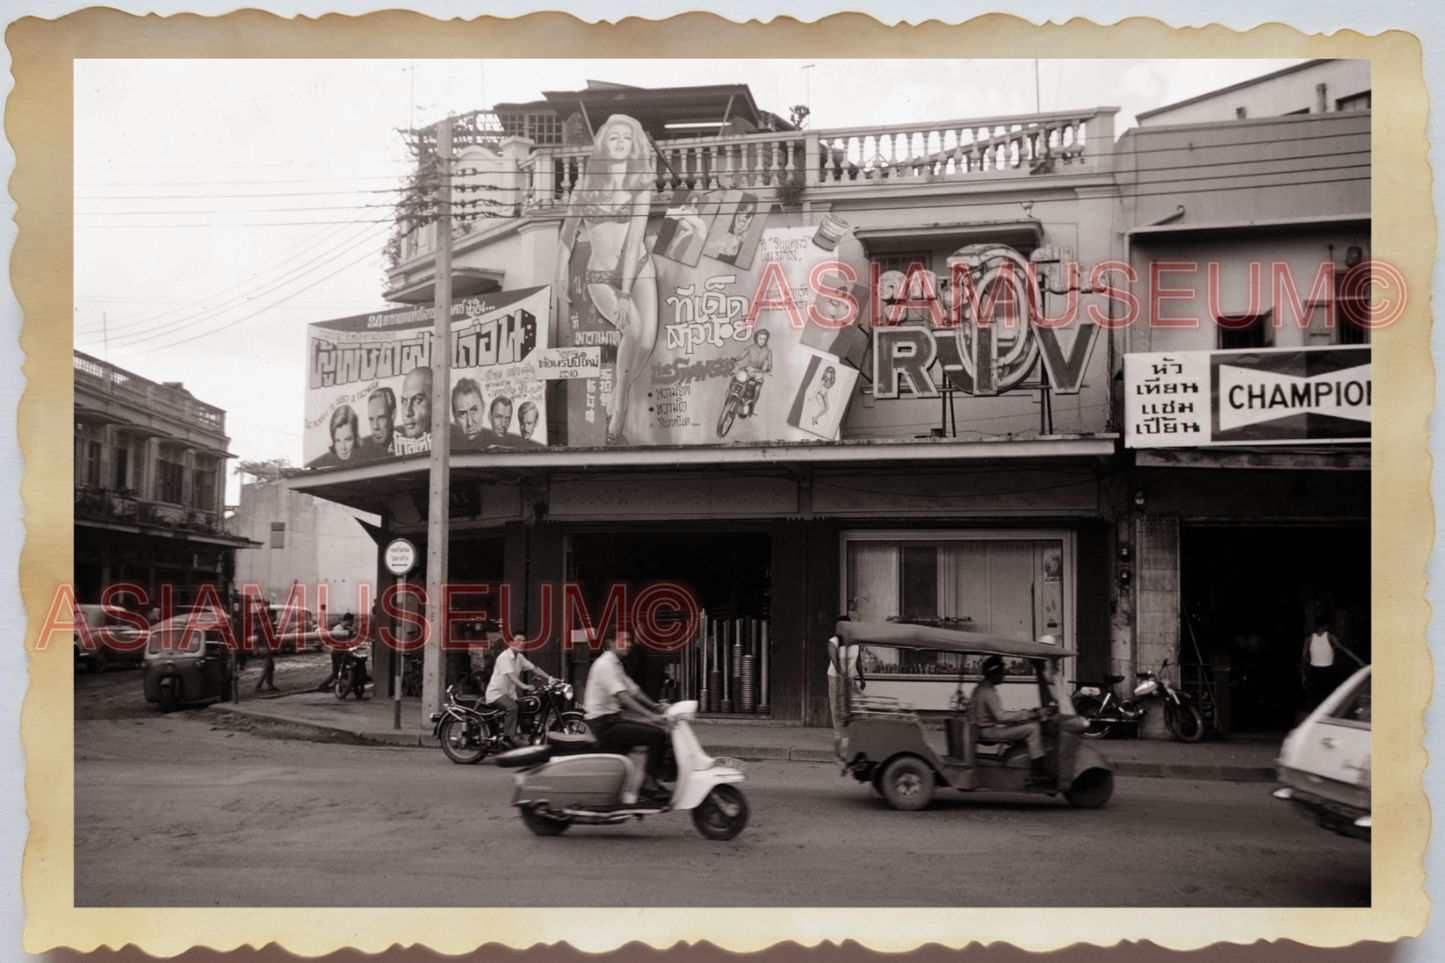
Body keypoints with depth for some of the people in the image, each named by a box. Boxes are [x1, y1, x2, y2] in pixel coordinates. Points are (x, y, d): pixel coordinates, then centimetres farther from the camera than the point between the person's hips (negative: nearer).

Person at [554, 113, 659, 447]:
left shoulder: (640, 184, -1)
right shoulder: (586, 183, 3)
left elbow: (634, 237, -12)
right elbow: (567, 234, 6)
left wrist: (626, 293, -20)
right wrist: (559, 284, 0)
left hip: (639, 269, 1)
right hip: (601, 277, -1)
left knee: (648, 338, -21)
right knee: (633, 328, -28)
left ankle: (616, 406, 1)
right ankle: (617, 417, -16)